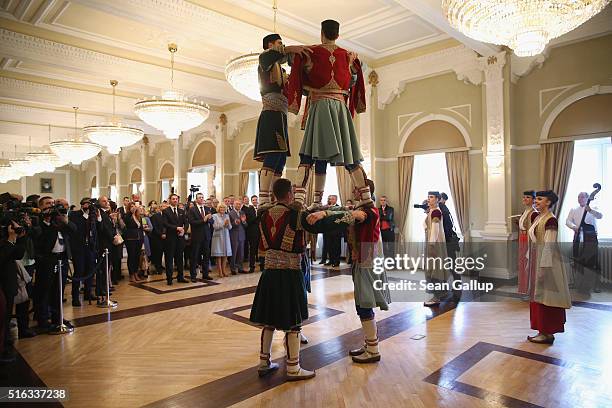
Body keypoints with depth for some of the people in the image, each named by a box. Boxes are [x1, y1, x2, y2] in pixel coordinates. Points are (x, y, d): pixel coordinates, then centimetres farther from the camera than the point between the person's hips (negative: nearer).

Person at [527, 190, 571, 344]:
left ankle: (547, 333, 8)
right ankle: (543, 331, 22)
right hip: (536, 261, 9)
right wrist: (530, 262, 17)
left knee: (545, 296, -2)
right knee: (538, 296, 13)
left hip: (546, 262, -9)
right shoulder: (536, 217, 11)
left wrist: (543, 267, -22)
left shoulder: (550, 220, -15)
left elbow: (549, 245, -19)